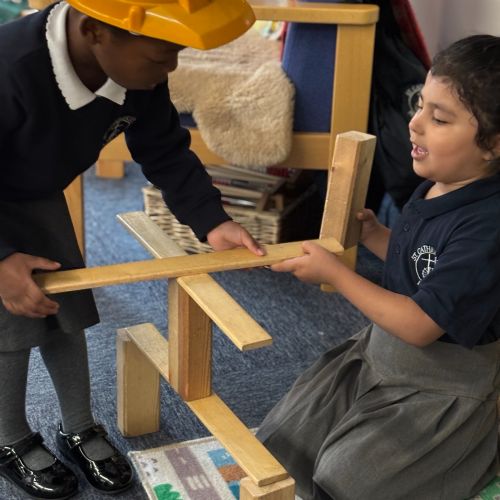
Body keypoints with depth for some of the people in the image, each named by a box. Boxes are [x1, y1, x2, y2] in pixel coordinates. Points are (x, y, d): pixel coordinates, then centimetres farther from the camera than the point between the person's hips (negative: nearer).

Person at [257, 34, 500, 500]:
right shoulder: (436, 188, -4)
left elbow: (420, 325, -30)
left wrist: (334, 273, -24)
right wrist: (374, 236, 0)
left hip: (442, 388, -8)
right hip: (379, 353, 9)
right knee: (286, 435, 9)